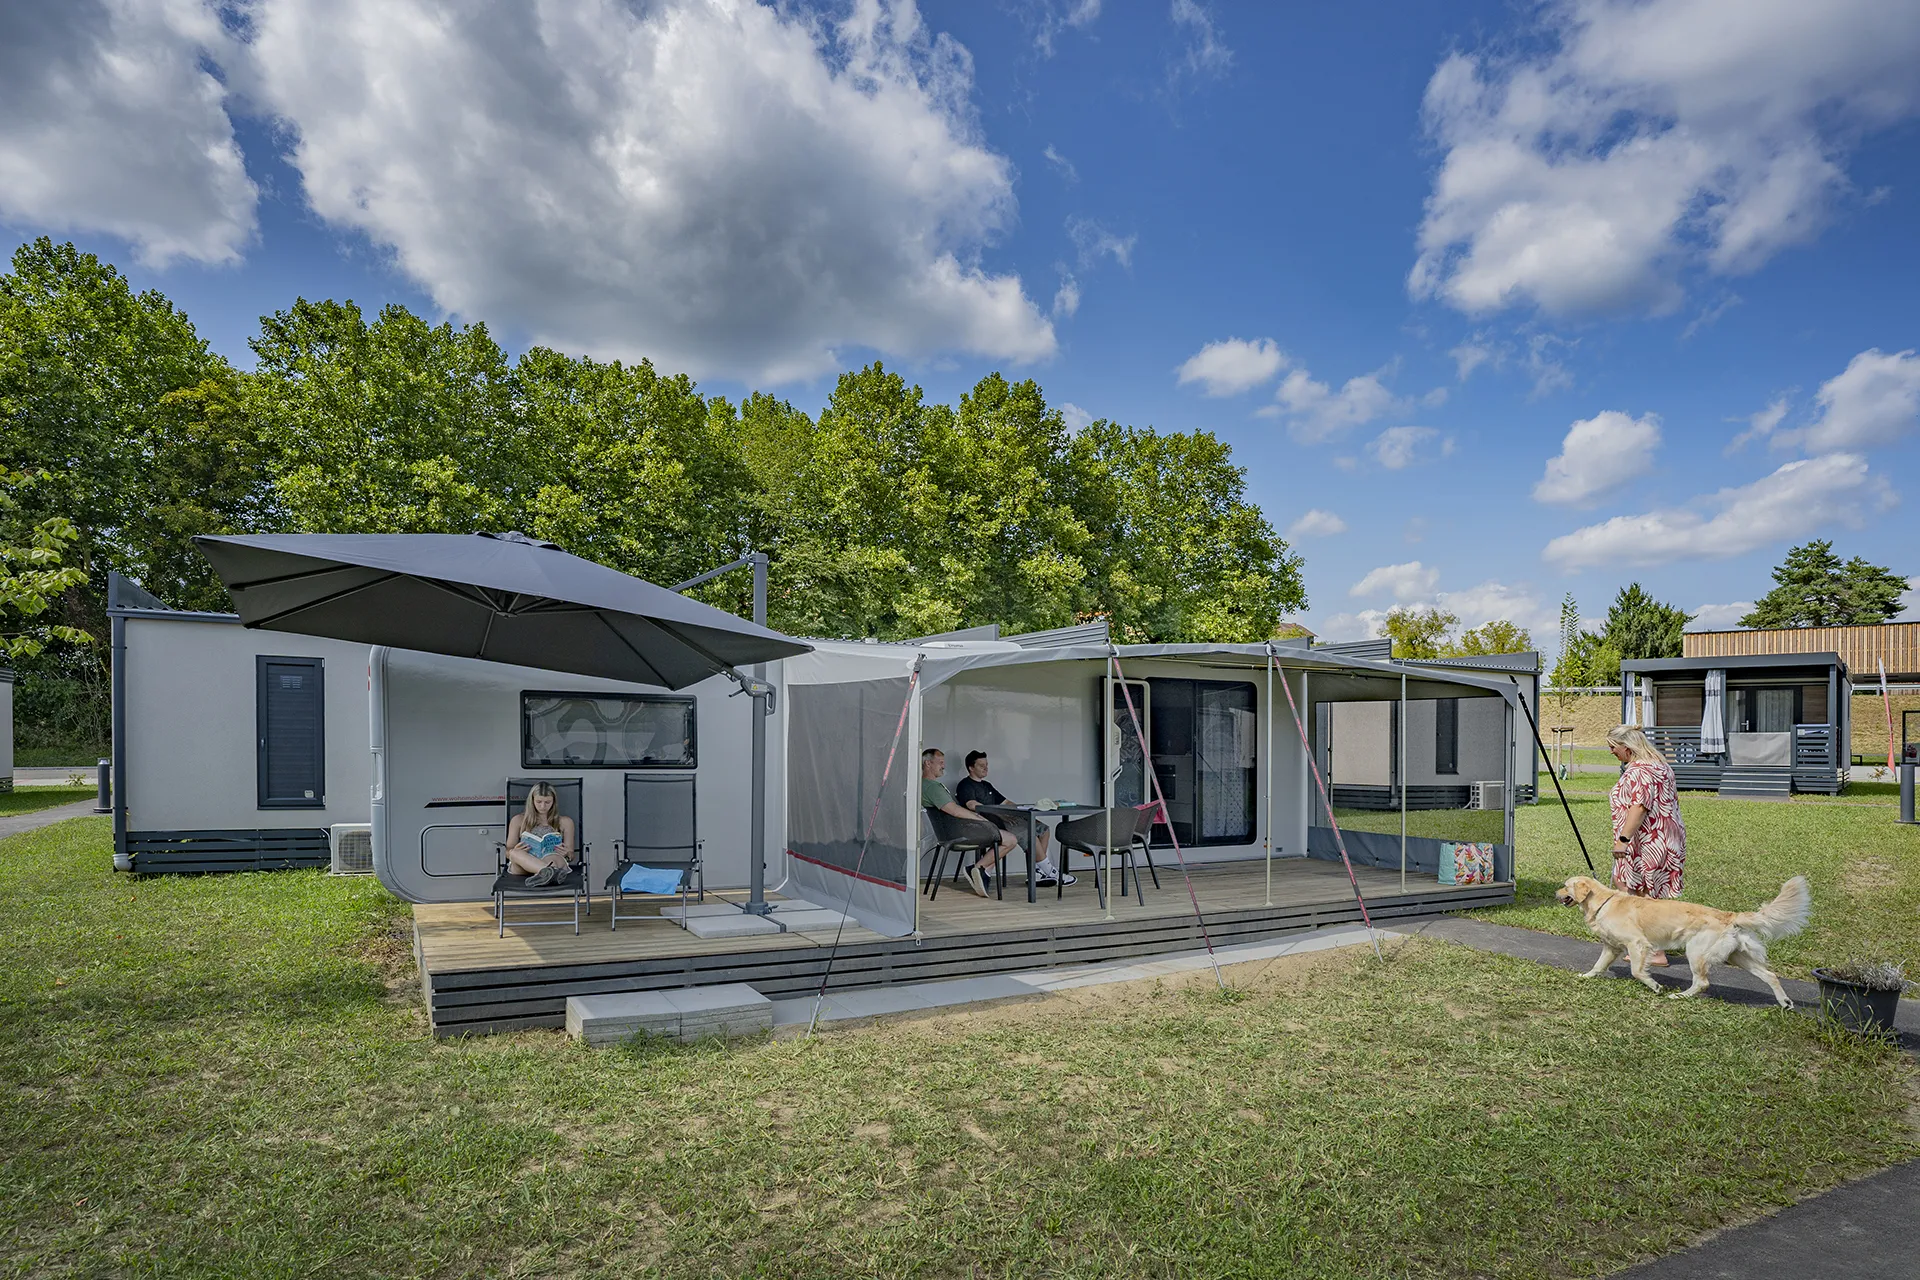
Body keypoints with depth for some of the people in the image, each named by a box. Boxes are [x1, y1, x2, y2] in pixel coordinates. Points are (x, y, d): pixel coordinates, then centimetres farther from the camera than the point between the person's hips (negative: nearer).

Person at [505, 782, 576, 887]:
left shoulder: (565, 822, 20)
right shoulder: (518, 820, 21)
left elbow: (571, 856, 17)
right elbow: (508, 852, 19)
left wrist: (566, 854, -8)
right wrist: (515, 851, -6)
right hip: (524, 864, 1)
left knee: (554, 858, -38)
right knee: (515, 853, -36)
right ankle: (551, 871, -63)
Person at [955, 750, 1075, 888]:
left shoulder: (987, 785, 27)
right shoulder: (965, 786, -1)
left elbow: (1005, 803, 25)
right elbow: (972, 805, -19)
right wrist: (999, 813, -27)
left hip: (999, 820, 10)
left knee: (1042, 829, 1)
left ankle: (1037, 873, -6)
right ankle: (1052, 873, -18)